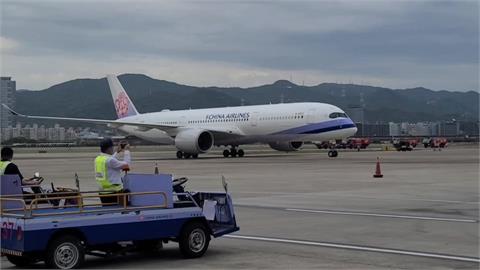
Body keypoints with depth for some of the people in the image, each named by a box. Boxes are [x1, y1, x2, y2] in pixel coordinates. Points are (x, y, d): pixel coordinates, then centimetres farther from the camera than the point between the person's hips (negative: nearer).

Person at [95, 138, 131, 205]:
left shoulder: (98, 159, 7)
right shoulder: (110, 160, -17)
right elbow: (126, 165, -10)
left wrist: (117, 152, 30)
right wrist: (126, 151, 3)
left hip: (102, 191, 8)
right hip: (114, 192, -8)